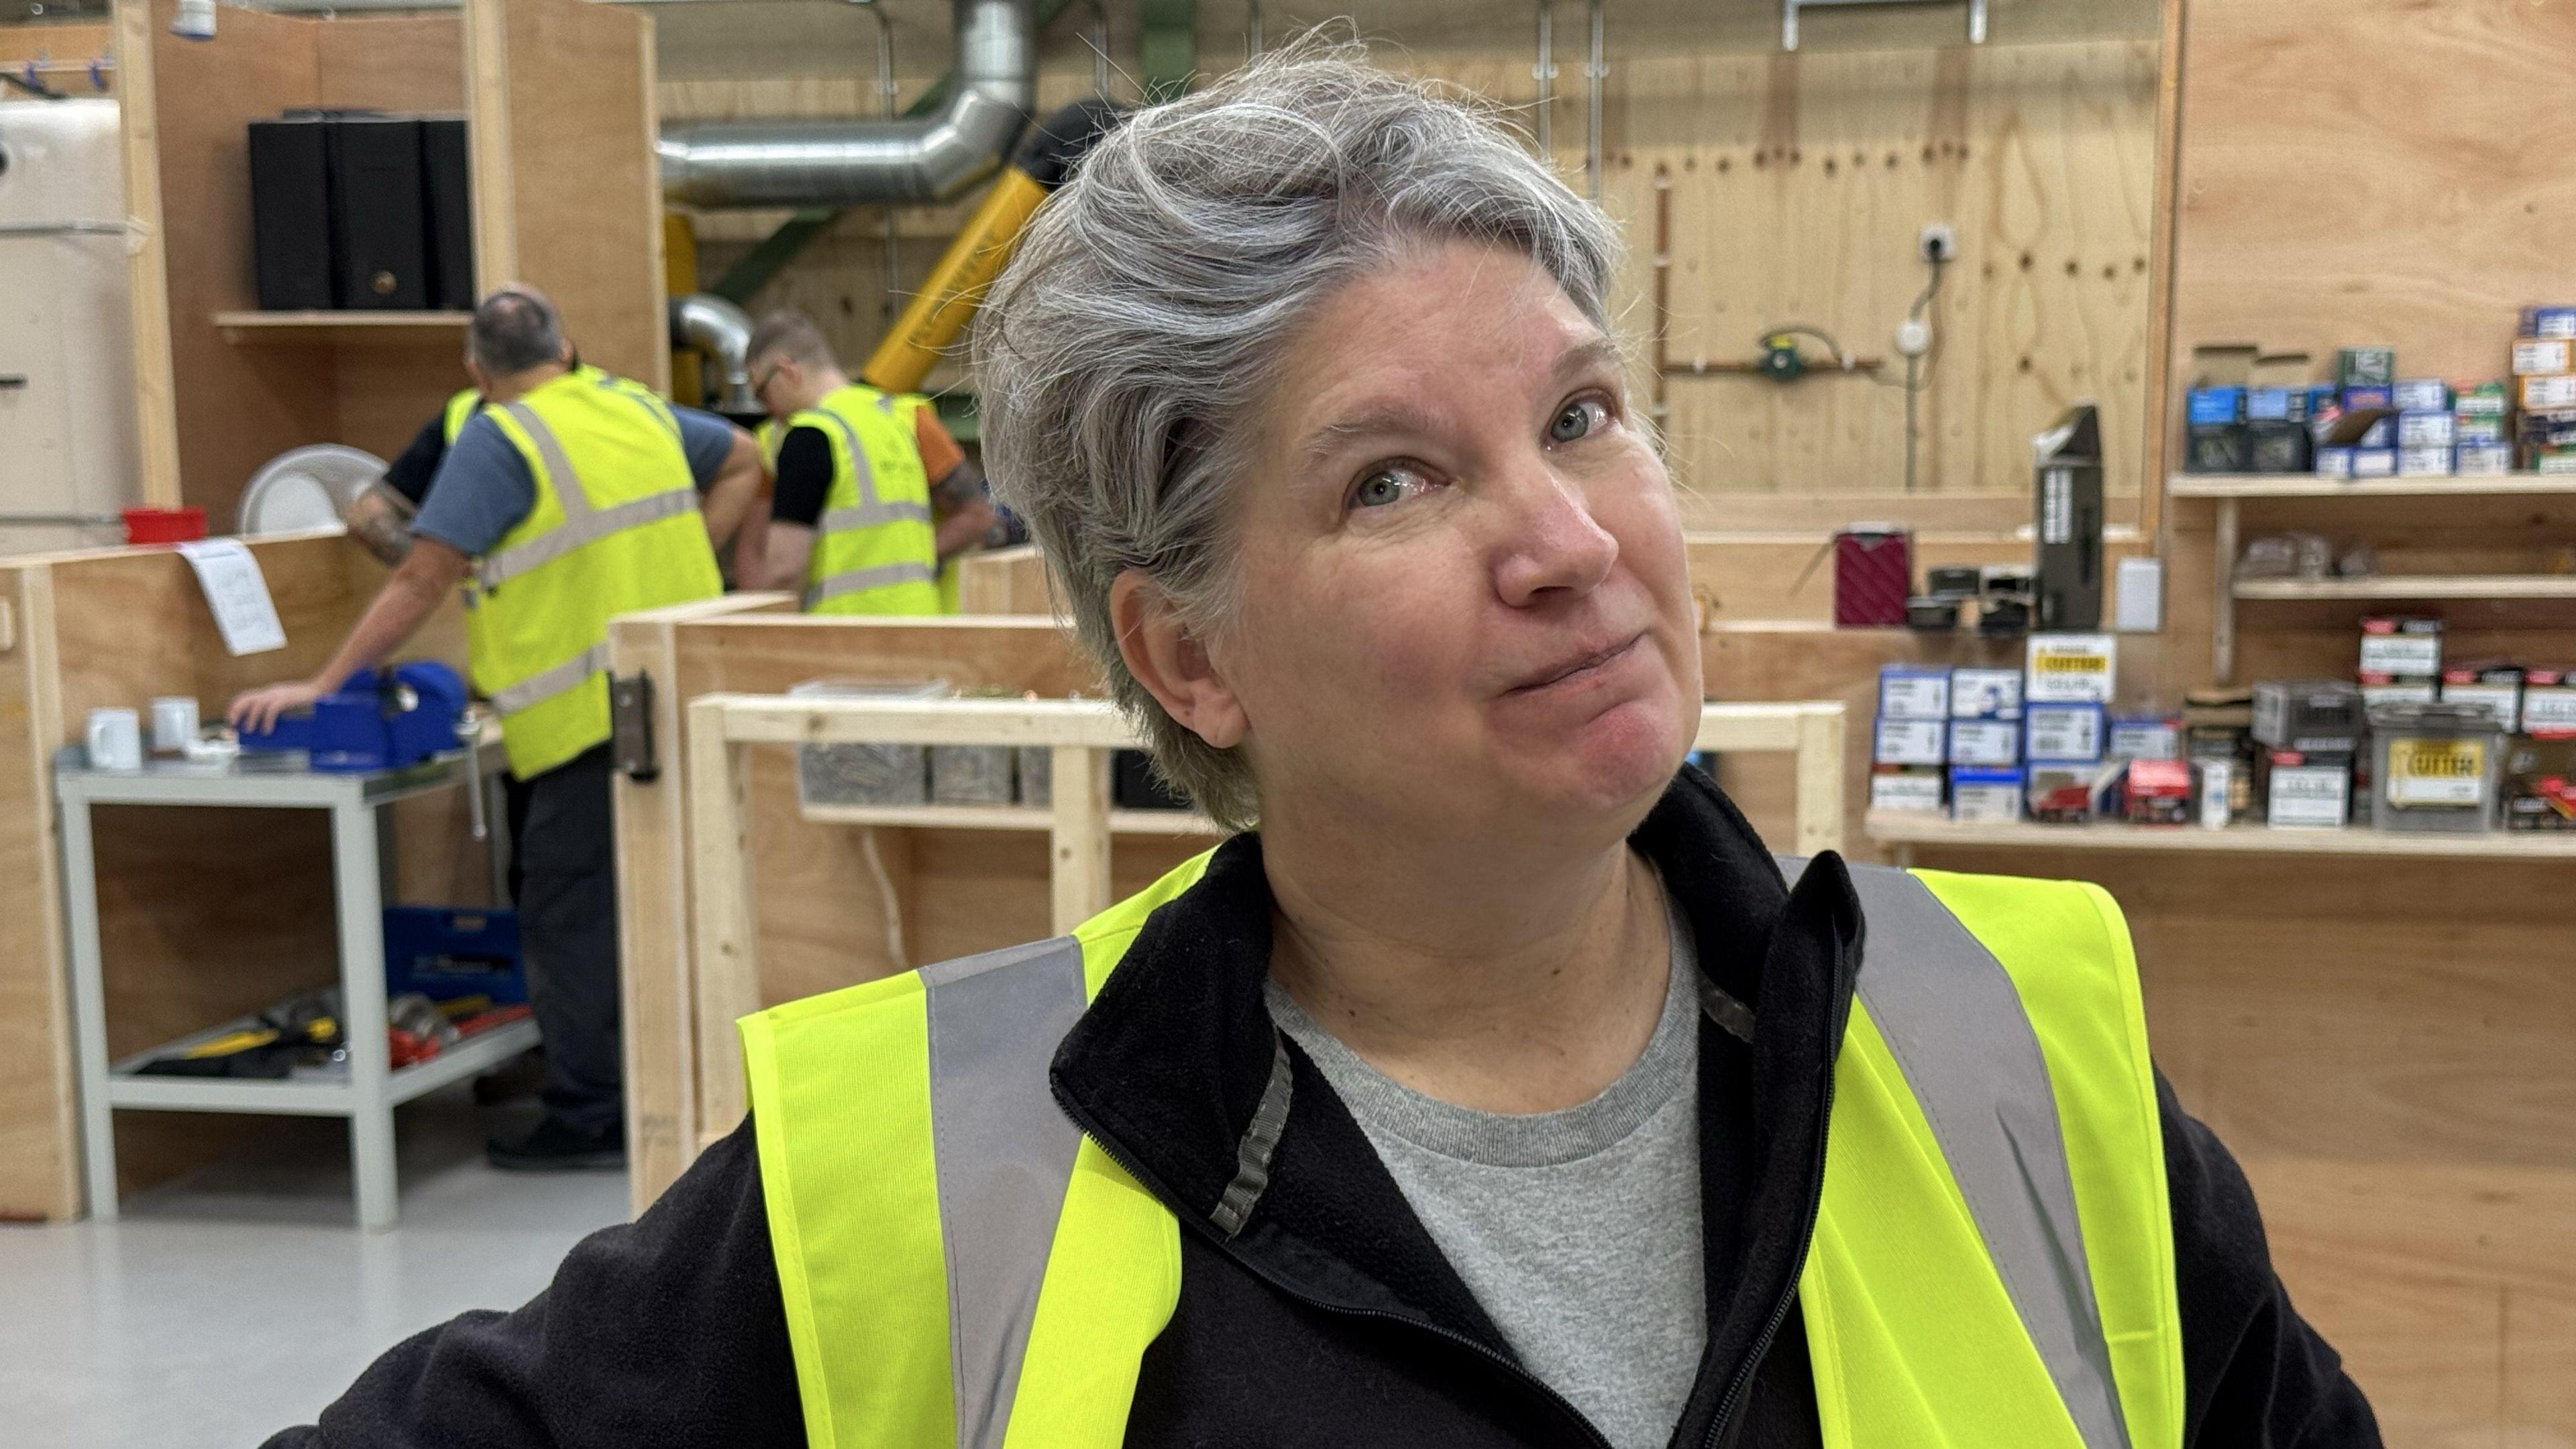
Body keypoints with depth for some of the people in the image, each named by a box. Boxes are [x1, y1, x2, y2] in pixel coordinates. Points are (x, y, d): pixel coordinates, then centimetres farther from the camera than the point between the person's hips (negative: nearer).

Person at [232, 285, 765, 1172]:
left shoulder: (497, 441, -9)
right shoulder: (636, 407, 11)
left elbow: (421, 583, -13)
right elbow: (745, 463, 25)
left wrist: (321, 687, -9)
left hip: (589, 715, -7)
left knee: (570, 918, 1)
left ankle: (586, 1120, 4)